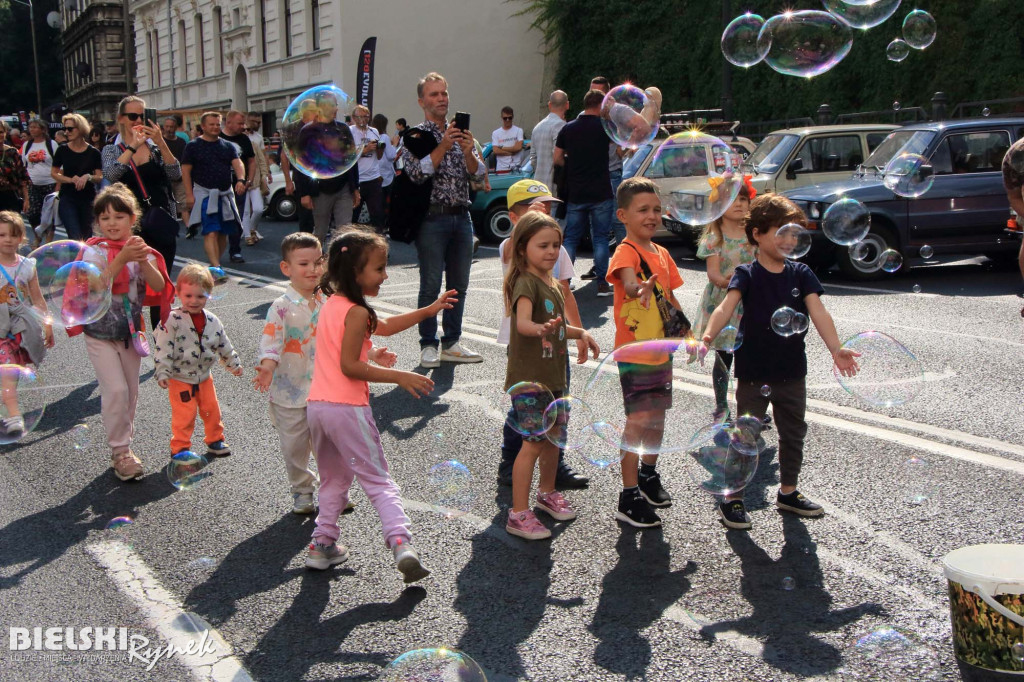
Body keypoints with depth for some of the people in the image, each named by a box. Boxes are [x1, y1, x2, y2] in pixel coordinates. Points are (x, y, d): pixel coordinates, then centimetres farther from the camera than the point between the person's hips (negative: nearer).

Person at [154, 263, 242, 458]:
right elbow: (163, 348, -16)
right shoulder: (172, 320, -16)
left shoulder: (213, 321, 0)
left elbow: (224, 345, 13)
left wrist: (233, 364, 20)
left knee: (212, 410, 13)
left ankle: (215, 440, 32)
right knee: (185, 415, -4)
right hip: (180, 378, -5)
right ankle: (179, 448, 11)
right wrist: (162, 373, -21)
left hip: (204, 376, 5)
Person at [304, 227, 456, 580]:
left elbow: (384, 325, 22)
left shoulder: (332, 303, 14)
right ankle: (402, 544, -12)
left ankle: (322, 544, 24)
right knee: (379, 481, -2)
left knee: (334, 479, 22)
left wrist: (429, 310, 21)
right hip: (347, 408, -8)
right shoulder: (356, 313, -13)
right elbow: (348, 367, -19)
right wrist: (399, 376, -18)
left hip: (317, 405, 8)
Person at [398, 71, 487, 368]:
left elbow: (479, 174, 8)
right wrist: (443, 147, -18)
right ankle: (428, 346, 4)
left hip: (461, 216, 5)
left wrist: (468, 152, -10)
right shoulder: (415, 136, 1)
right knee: (431, 285, -4)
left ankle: (452, 343, 16)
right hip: (432, 218, -5)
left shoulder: (460, 134, 16)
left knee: (459, 284, 8)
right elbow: (416, 173, -14)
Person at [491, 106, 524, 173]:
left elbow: (518, 147, -7)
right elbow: (495, 151, -2)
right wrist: (511, 152, -7)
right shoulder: (495, 133, 9)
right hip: (501, 168, 1)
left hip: (515, 167, -1)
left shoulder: (518, 130, 5)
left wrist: (501, 148, -2)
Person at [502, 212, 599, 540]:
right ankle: (518, 515, 0)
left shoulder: (552, 284, 12)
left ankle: (547, 493, 39)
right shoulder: (526, 282, -16)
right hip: (528, 376, -9)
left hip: (554, 374, 9)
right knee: (533, 443, -8)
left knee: (553, 438, 18)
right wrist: (539, 328, -55)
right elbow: (523, 322, -35)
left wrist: (580, 333, 12)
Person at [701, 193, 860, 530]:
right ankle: (732, 498, 15)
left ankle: (788, 492, 35)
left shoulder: (800, 273, 1)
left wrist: (835, 348, -26)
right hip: (754, 373, -5)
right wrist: (708, 335, -45)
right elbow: (726, 306, -26)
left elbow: (818, 312, -10)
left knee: (794, 433, 17)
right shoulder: (747, 275, -9)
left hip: (793, 371, 5)